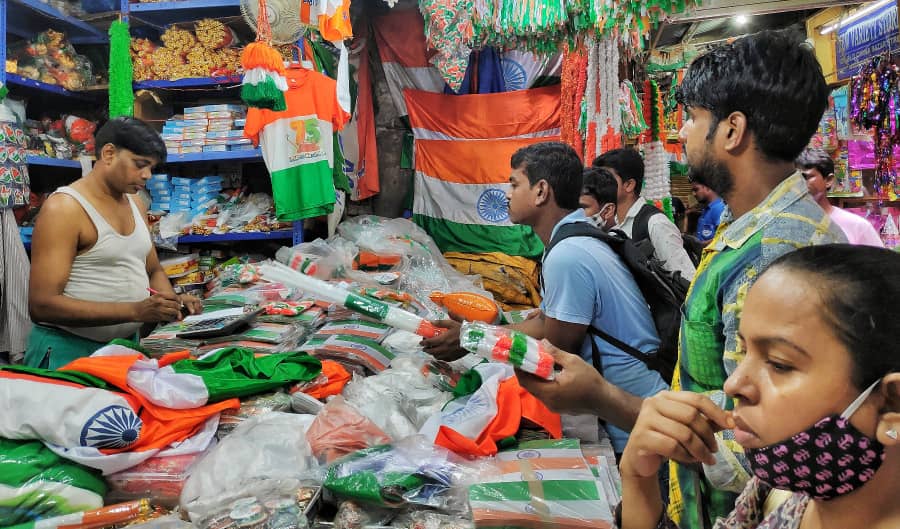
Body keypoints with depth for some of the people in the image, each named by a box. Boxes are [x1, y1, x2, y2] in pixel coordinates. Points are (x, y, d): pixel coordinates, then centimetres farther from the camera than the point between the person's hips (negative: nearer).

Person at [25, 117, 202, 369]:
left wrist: (172, 301, -3)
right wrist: (135, 310, -27)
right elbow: (42, 305, -20)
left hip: (127, 345, 6)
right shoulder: (64, 207, -13)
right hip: (69, 350, -6)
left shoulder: (135, 204, 9)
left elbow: (153, 269, 20)